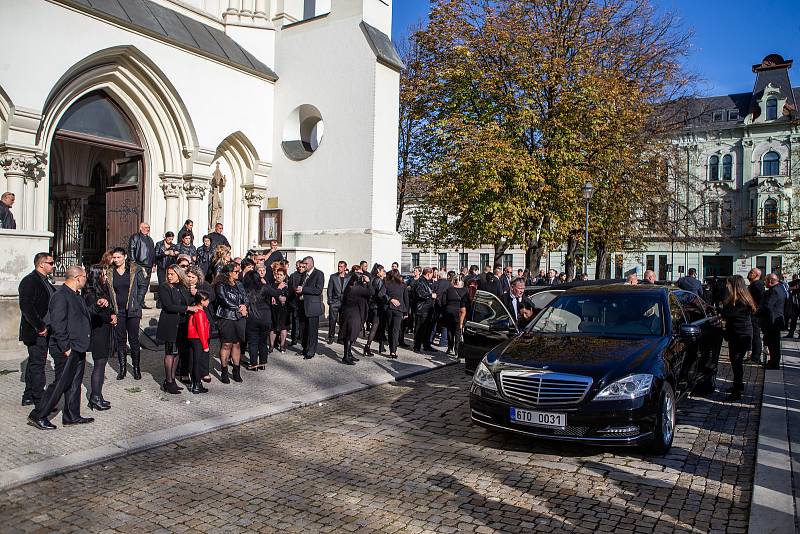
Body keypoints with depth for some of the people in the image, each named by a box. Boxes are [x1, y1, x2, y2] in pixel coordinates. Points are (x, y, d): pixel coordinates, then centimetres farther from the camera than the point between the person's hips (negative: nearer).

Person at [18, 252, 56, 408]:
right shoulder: (29, 281, -15)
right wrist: (41, 327, -20)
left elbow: (51, 303, 19)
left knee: (34, 363, 17)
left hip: (43, 330, 10)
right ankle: (40, 401, 2)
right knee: (38, 364, -4)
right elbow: (26, 307, -23)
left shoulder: (44, 281, 15)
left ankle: (28, 397, 28)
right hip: (36, 332, -10)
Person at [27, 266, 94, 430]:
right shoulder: (61, 295, -16)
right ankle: (38, 416, 9)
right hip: (67, 350, -10)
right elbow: (57, 324, -21)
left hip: (78, 349, 10)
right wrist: (65, 347, -21)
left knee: (75, 383, 14)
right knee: (61, 384, -3)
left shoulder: (75, 295, 14)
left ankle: (72, 416, 22)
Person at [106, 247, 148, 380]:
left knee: (134, 339, 2)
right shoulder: (109, 272, 6)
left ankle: (136, 368, 12)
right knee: (120, 340, 7)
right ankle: (122, 368, 16)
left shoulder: (135, 270, -2)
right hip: (117, 311, 3)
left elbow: (143, 286, 0)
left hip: (132, 310, -2)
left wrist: (137, 302, -3)